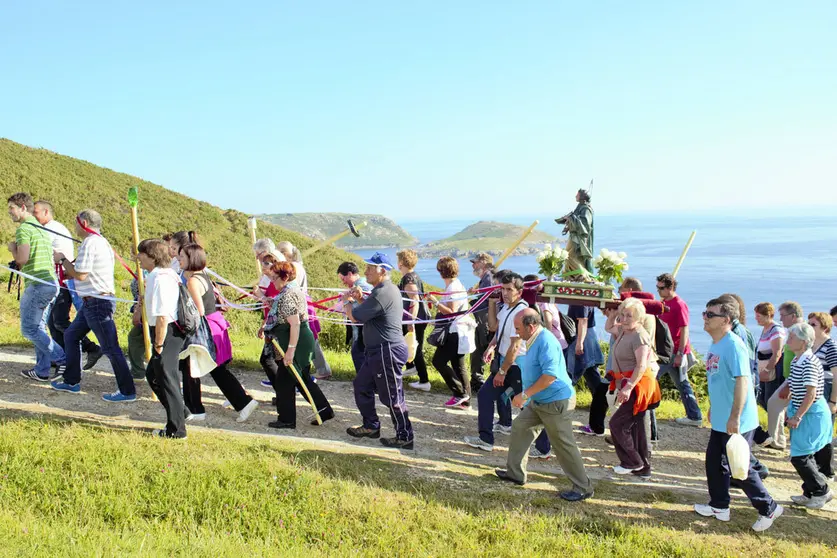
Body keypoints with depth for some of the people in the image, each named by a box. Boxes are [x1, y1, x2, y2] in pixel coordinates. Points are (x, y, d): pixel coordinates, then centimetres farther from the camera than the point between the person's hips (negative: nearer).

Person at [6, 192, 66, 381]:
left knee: (29, 328, -3)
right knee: (38, 328, 13)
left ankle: (63, 359, -6)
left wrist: (12, 247, 1)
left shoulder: (24, 229, -10)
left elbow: (22, 259, -19)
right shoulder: (42, 228, 20)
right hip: (51, 283, 9)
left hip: (37, 285, -9)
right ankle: (41, 371, 14)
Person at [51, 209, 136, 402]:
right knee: (71, 335, 21)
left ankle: (128, 391, -4)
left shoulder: (90, 243, -16)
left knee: (110, 348, -8)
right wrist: (67, 272, 17)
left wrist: (62, 259, -4)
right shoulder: (101, 242, 16)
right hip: (92, 302, 11)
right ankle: (72, 381, 31)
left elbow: (80, 274, -18)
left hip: (98, 302, -11)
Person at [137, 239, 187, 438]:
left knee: (167, 379, -1)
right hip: (169, 331, 11)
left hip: (167, 332, -11)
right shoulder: (166, 273, 11)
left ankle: (176, 429, 10)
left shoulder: (160, 279, -21)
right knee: (152, 374, 22)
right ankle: (180, 412, 30)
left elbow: (162, 316, -25)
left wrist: (158, 344, -20)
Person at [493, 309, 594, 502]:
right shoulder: (533, 341, 9)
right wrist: (526, 396, 20)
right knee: (519, 428, 15)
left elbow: (550, 375, -30)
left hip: (556, 402, -10)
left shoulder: (546, 342, -23)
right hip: (539, 401, 10)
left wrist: (525, 395, -25)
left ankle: (583, 488, 10)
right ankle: (515, 473, 27)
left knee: (564, 445, -2)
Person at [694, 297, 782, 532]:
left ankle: (768, 509, 18)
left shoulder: (733, 345, -21)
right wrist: (713, 407, 22)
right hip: (720, 420, 9)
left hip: (736, 422, -9)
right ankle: (719, 506, 30)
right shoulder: (714, 345, 7)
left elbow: (742, 381, -26)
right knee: (714, 462, 16)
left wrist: (735, 417, -28)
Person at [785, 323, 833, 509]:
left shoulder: (809, 363, -21)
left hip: (812, 414, -9)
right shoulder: (796, 361, 6)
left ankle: (822, 491, 10)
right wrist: (792, 412, 16)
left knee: (799, 457, -5)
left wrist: (797, 417, -20)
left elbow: (811, 394, -23)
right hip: (802, 412, 9)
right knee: (806, 457, 15)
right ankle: (810, 493, 26)